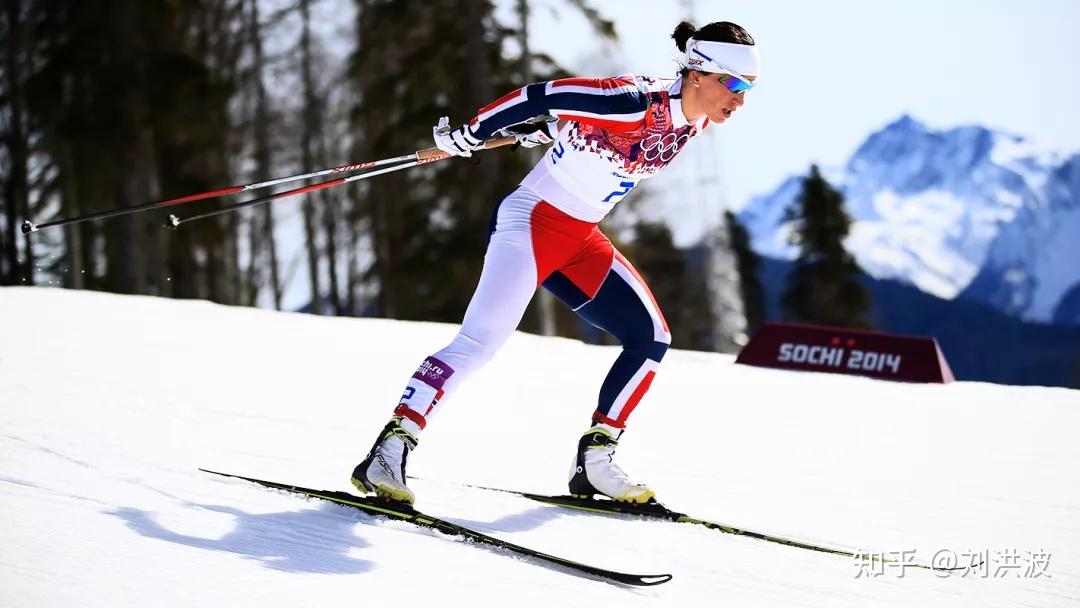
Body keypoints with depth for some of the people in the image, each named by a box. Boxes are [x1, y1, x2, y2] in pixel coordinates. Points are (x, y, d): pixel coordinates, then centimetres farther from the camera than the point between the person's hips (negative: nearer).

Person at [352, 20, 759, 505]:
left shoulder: (692, 122, 1)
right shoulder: (636, 103, -25)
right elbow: (544, 96, -21)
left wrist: (553, 131, 19)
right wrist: (470, 134, -14)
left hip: (582, 241, 9)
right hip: (533, 221, -9)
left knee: (650, 339, 4)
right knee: (481, 340, -20)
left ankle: (593, 463, 10)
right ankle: (389, 451, -19)